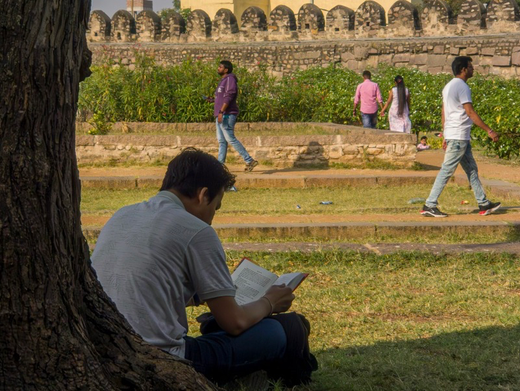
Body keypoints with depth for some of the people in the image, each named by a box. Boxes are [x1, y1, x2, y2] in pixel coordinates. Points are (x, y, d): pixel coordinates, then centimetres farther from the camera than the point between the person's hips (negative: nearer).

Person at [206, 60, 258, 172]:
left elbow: (229, 96, -20)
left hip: (227, 114, -11)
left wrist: (221, 112, -25)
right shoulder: (223, 80, 22)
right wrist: (213, 100, 13)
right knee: (221, 140, 8)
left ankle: (249, 161, -13)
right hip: (221, 115, 11)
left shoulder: (230, 79, -10)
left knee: (230, 139, -13)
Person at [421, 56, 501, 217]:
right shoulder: (462, 86, -14)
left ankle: (483, 204, 17)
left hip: (451, 134, 10)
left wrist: (445, 136, 20)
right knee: (447, 170, -8)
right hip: (459, 136, -10)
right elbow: (470, 112, -18)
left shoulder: (449, 86, 15)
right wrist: (490, 131, -16)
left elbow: (444, 113, 17)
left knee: (472, 169, 13)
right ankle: (429, 206, -6)